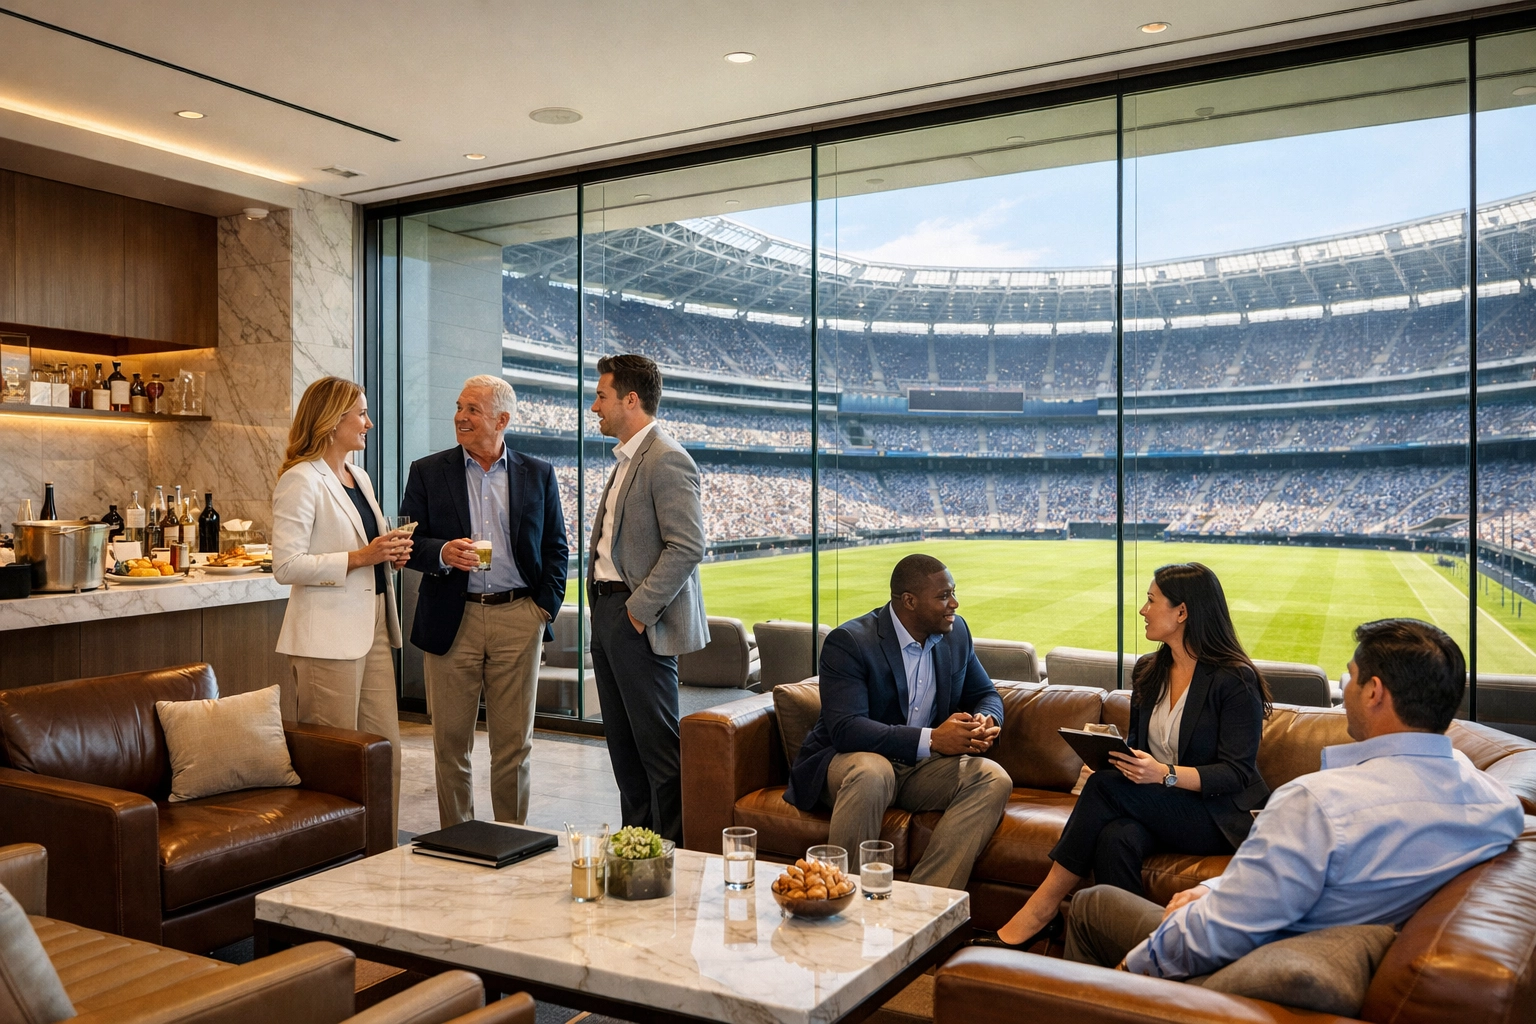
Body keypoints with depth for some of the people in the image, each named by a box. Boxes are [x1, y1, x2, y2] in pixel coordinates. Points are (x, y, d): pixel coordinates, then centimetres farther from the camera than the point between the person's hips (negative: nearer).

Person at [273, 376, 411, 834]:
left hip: (372, 629, 8)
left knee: (387, 752, 10)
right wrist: (361, 557, -21)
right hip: (328, 635, -8)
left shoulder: (358, 477, 16)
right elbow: (286, 565, -17)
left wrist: (391, 552, 6)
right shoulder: (301, 480, -10)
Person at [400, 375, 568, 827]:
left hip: (518, 620, 0)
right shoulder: (428, 472, 6)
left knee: (515, 743, 6)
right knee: (451, 741, 6)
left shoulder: (538, 475, 8)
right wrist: (441, 553, -17)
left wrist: (546, 606, 0)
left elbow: (556, 548, 10)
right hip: (452, 620, 0)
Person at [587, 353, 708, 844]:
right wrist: (603, 606, 14)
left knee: (658, 746, -3)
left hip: (640, 623, -10)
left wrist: (639, 610, -19)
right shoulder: (626, 459, 17)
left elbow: (687, 547, -22)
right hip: (607, 612, 10)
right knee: (622, 744, 15)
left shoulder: (667, 460, -15)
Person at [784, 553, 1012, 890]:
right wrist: (931, 739, -33)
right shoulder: (847, 643, -17)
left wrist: (987, 722, -11)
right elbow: (846, 729, -27)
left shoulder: (956, 632, 4)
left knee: (994, 779, -21)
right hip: (848, 761, -5)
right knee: (871, 773, -40)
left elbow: (986, 694, 15)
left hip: (922, 768, 6)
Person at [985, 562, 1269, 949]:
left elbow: (1237, 772, -14)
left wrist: (1166, 774, -29)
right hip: (1158, 810, 6)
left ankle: (1040, 911, -22)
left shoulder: (1235, 680, -9)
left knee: (1106, 787, -28)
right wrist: (1111, 751, -5)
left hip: (1220, 816, -5)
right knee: (1115, 838, -32)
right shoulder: (1149, 671, 13)